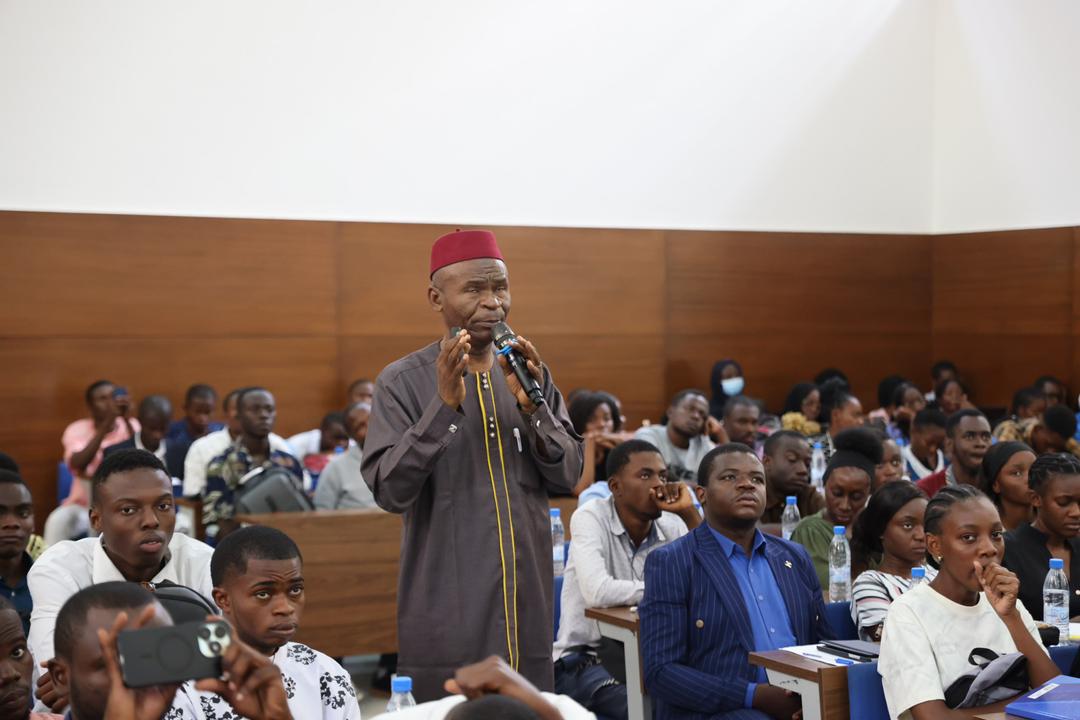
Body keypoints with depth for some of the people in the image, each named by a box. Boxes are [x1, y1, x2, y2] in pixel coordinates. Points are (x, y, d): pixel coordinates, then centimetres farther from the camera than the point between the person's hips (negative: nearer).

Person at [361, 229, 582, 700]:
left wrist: (530, 403, -12)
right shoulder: (403, 381, -5)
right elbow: (389, 491, -14)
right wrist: (445, 404, -23)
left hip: (526, 611, 4)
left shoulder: (532, 375, 9)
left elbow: (567, 477, 3)